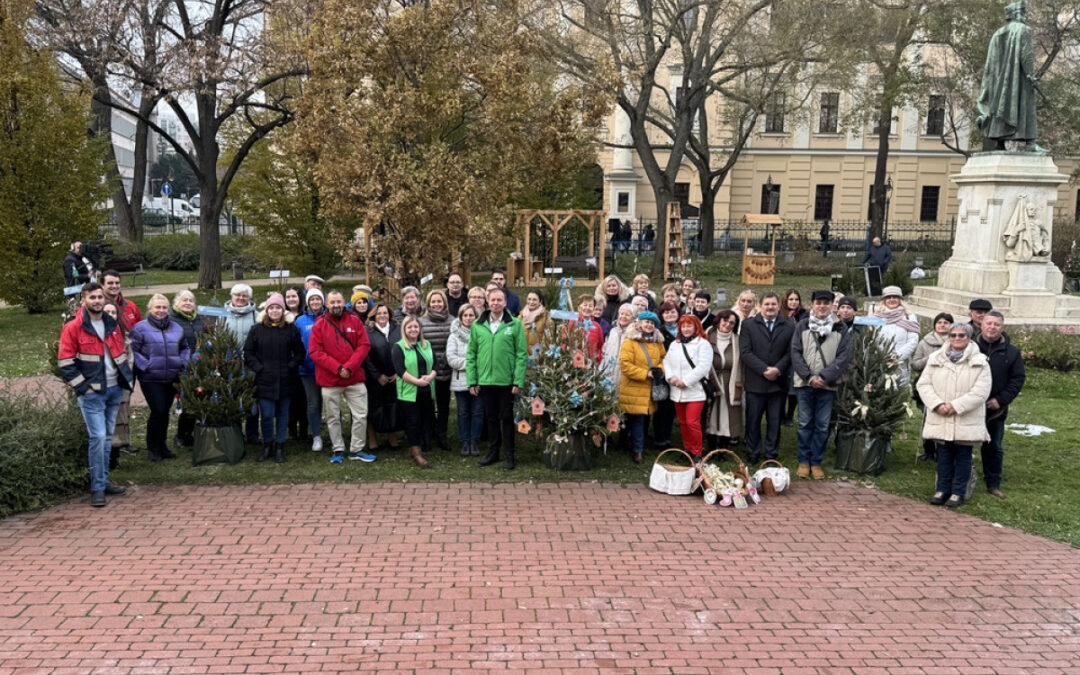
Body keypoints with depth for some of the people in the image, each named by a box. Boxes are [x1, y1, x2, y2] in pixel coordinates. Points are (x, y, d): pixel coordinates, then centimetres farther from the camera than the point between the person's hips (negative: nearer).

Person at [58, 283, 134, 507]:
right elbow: (65, 362, -9)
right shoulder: (73, 328, -7)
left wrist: (127, 377, 11)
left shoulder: (112, 325, 11)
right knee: (98, 437, -11)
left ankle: (103, 481, 21)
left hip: (114, 389, 6)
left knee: (107, 438, 12)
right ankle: (97, 488, -3)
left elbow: (122, 353, 21)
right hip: (92, 393, -6)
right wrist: (83, 386, -12)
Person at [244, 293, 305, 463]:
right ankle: (267, 445, 16)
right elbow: (248, 352, 7)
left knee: (282, 414, 7)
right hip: (264, 380, -1)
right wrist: (257, 367, -3)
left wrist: (291, 367, -3)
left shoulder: (291, 330, 3)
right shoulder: (257, 329, 3)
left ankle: (280, 447, 18)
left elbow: (300, 353, 9)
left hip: (284, 381, 1)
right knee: (266, 415, -2)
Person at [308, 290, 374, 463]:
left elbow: (364, 346, -2)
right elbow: (315, 352, -8)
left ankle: (356, 449, 17)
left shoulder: (355, 321, 3)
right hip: (329, 380, -1)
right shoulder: (319, 325, -1)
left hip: (355, 378, 1)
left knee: (361, 415, 3)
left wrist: (349, 367, -13)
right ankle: (338, 450, 21)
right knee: (333, 418, 8)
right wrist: (337, 368, -16)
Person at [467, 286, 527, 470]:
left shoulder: (515, 325, -3)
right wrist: (471, 381, 0)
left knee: (507, 418, 7)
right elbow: (471, 355, 5)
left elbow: (521, 355, -6)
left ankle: (509, 455, 16)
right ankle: (493, 452, 25)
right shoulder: (478, 325, 4)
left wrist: (519, 381, -11)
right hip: (485, 381, 3)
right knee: (491, 418, 13)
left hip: (507, 381, -2)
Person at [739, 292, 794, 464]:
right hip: (755, 382, -1)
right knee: (753, 421, 6)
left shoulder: (789, 327, 7)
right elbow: (745, 352, -5)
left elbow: (790, 353, 1)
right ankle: (752, 454, 17)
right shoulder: (748, 325, 3)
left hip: (778, 382, 1)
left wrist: (778, 369, -14)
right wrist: (764, 370, -13)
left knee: (774, 422, 8)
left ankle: (771, 455, 19)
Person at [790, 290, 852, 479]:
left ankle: (816, 462, 15)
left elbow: (843, 358, -4)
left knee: (822, 426, 5)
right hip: (804, 384, 0)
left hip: (828, 386, 0)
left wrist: (824, 377, -14)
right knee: (804, 424, 6)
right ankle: (804, 461, 15)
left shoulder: (840, 330, 3)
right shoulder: (802, 326, 3)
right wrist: (809, 377, -12)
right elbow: (796, 354, -2)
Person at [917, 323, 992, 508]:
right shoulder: (935, 359, 6)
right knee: (944, 455, 10)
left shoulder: (980, 362, -3)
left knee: (963, 456, 6)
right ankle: (943, 489, 21)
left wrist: (956, 406, -17)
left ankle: (958, 492, 15)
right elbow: (924, 384, 3)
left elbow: (980, 392, -11)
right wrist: (937, 404, -12)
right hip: (940, 420, 2)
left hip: (966, 421, -2)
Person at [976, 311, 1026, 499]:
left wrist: (1001, 400, -10)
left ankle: (993, 484, 24)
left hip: (995, 409, 2)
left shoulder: (1012, 352, 2)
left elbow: (1018, 379, 2)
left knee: (994, 448, 12)